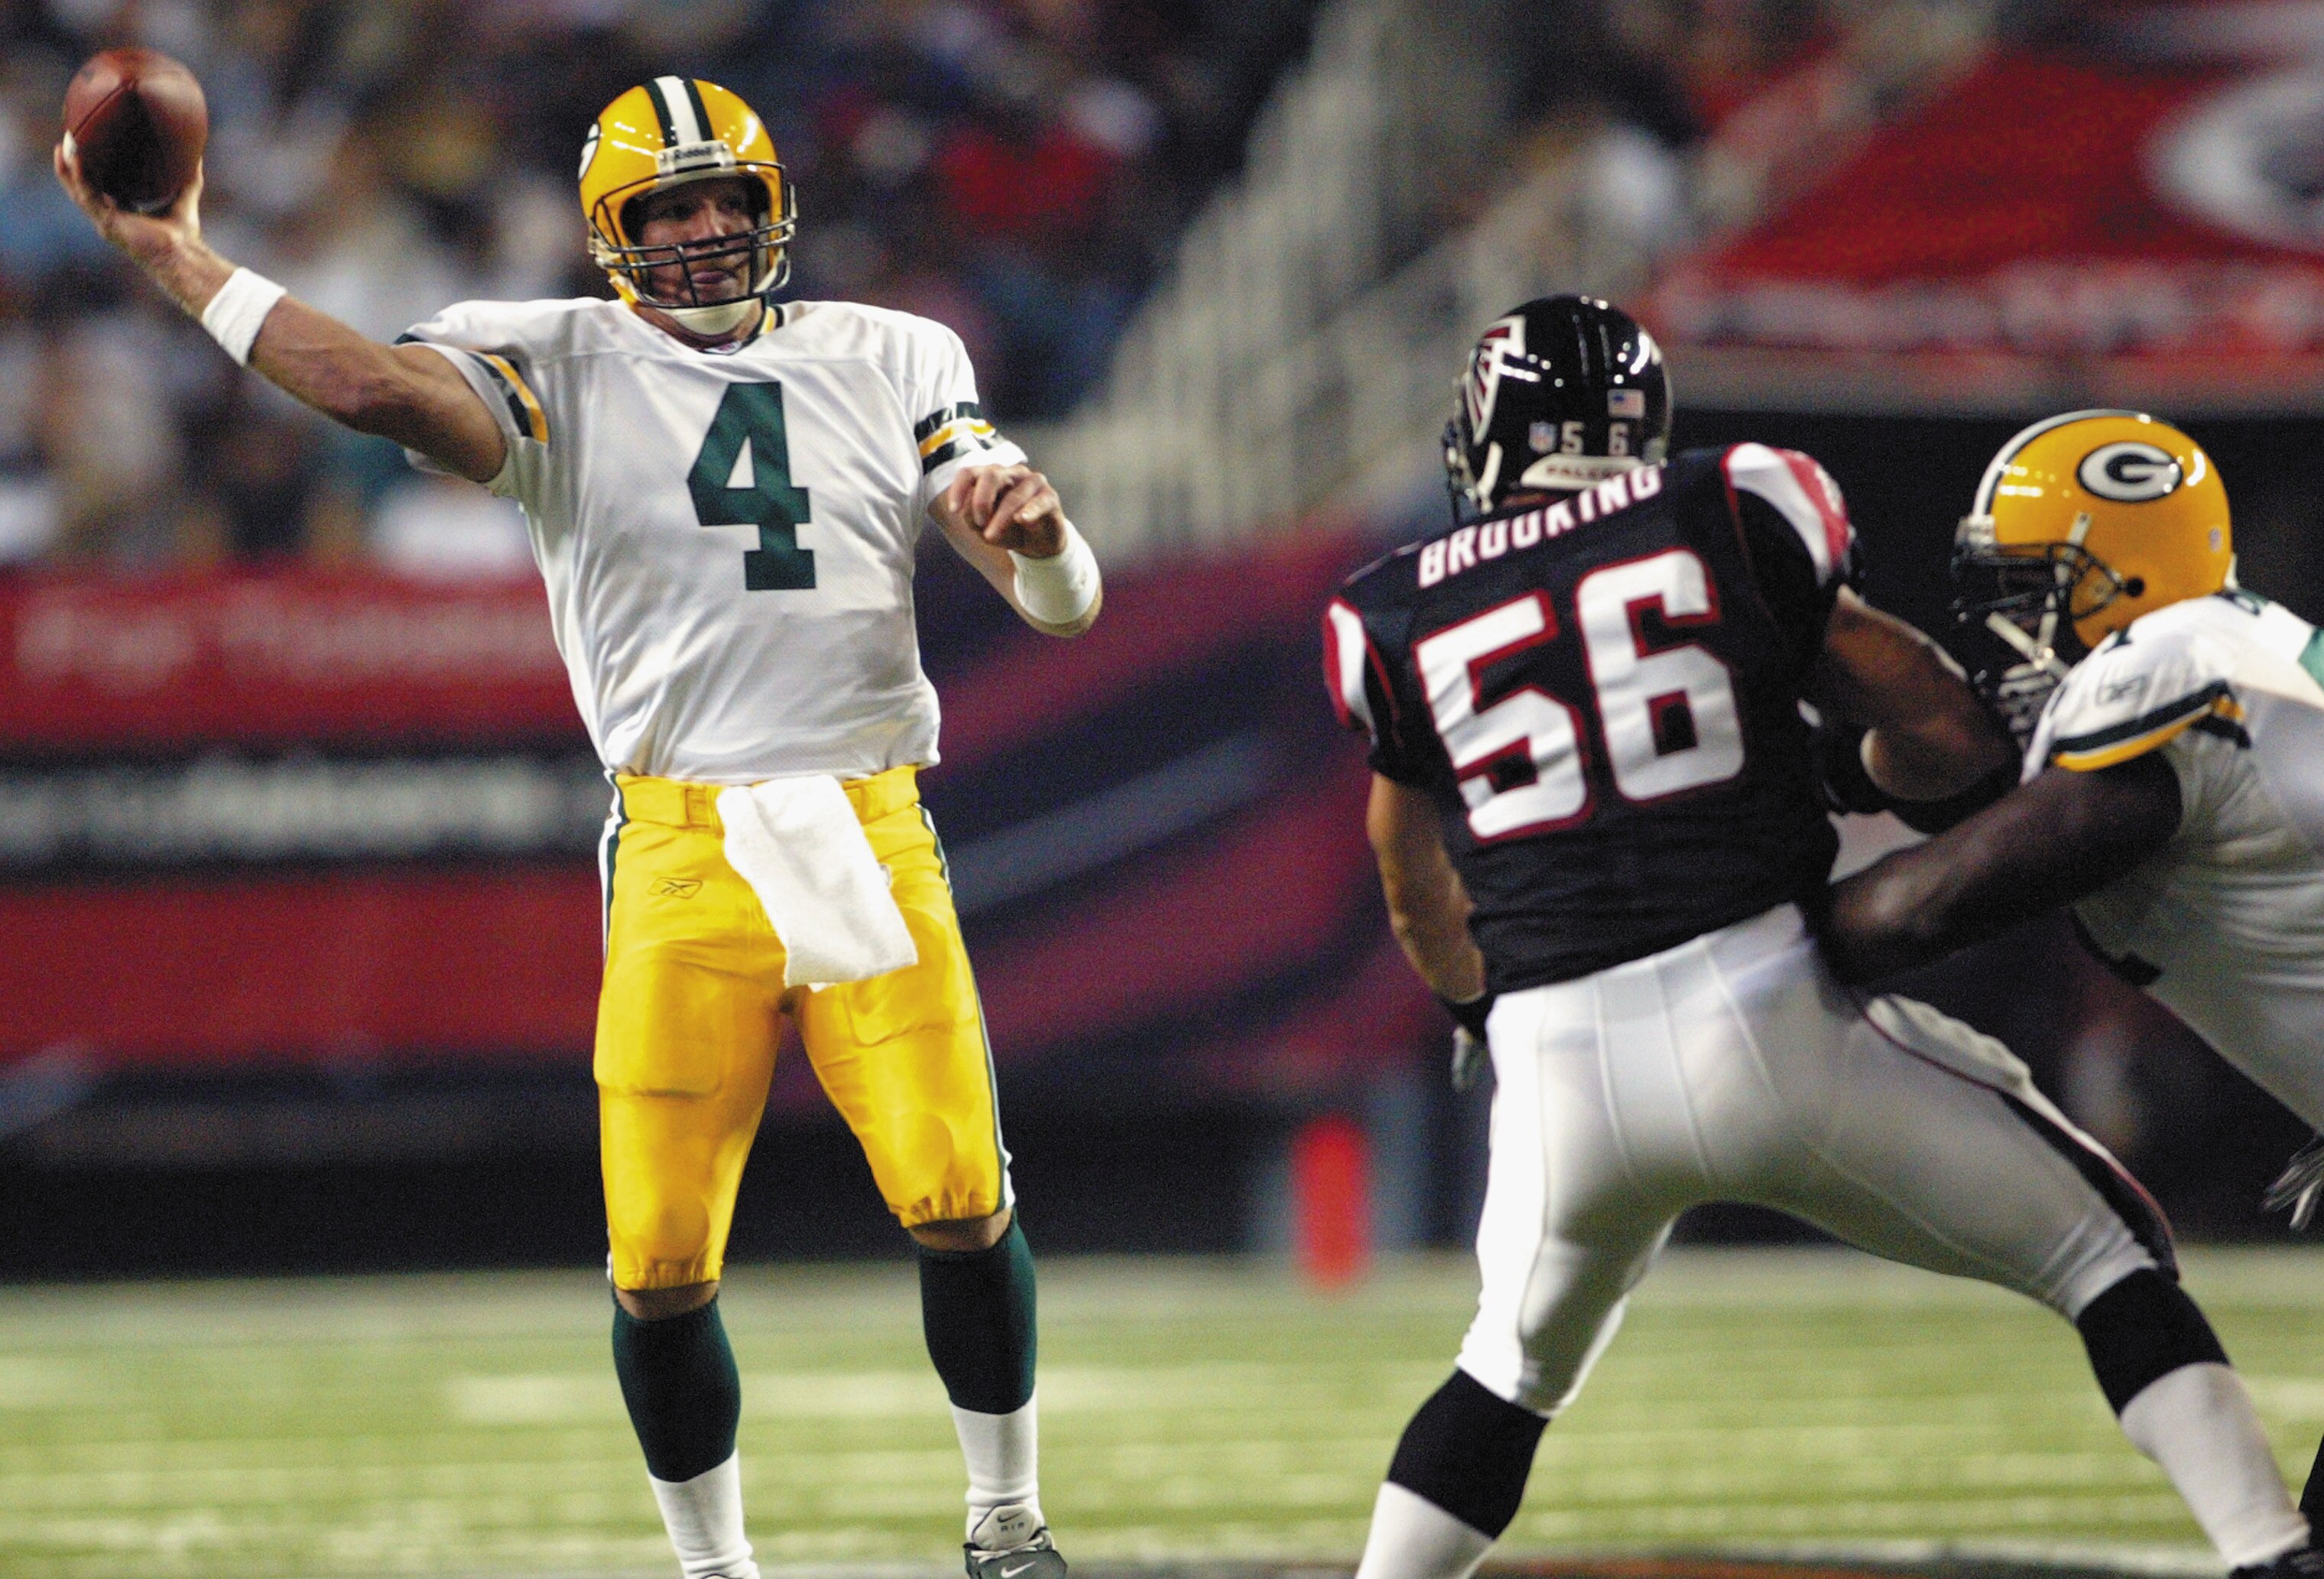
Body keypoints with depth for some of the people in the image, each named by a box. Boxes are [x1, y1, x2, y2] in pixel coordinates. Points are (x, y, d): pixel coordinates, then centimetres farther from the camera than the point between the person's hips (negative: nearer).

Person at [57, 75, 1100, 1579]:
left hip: (871, 834, 1)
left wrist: (1035, 527, -16)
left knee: (960, 1202, -12)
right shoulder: (561, 368, 6)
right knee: (661, 1266, -4)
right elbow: (378, 386, -15)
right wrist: (174, 256, -18)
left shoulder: (888, 361, 12)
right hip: (681, 852, -1)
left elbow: (1064, 603, 7)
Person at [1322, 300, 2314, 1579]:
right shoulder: (1730, 523, 7)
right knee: (2102, 1251, 11)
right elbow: (1950, 737, 9)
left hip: (1559, 1074, 2)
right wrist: (1868, 768, 32)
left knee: (1512, 1373, 29)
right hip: (1767, 1011, -2)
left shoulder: (1395, 624, 13)